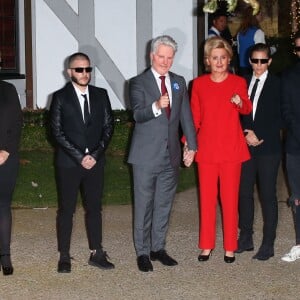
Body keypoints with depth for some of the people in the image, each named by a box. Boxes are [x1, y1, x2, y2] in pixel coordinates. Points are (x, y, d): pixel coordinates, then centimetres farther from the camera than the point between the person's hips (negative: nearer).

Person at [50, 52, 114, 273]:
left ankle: (97, 253, 15)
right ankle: (64, 256, 9)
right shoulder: (60, 97, -2)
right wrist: (79, 157, -12)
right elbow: (57, 131, -6)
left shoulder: (101, 95, 7)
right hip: (68, 163, -3)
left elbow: (108, 126, 4)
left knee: (94, 208, 8)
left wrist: (96, 154, -8)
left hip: (95, 161, 3)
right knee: (66, 210, 2)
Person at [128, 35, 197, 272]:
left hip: (171, 155, 5)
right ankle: (143, 252, 13)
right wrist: (156, 106, -40)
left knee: (164, 204, 13)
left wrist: (191, 145, 4)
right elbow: (138, 114, -21)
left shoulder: (179, 82, 10)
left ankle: (158, 248, 25)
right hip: (146, 155, -5)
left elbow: (186, 115, 11)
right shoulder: (139, 83, -6)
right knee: (144, 205, 3)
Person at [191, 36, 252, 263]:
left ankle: (230, 247, 12)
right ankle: (207, 245, 16)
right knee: (207, 198, 6)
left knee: (230, 198, 2)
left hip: (231, 149, -1)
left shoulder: (238, 82, 0)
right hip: (206, 148, 1)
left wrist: (240, 103, -30)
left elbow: (247, 110, -9)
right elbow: (194, 116, 7)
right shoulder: (199, 84, 3)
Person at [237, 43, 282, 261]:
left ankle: (268, 244, 6)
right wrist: (247, 134, -6)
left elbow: (279, 118, -6)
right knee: (244, 192, 8)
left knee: (268, 195, 0)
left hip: (268, 148, -4)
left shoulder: (277, 84, -3)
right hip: (246, 147, 4)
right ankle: (246, 238, 20)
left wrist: (259, 136, -12)